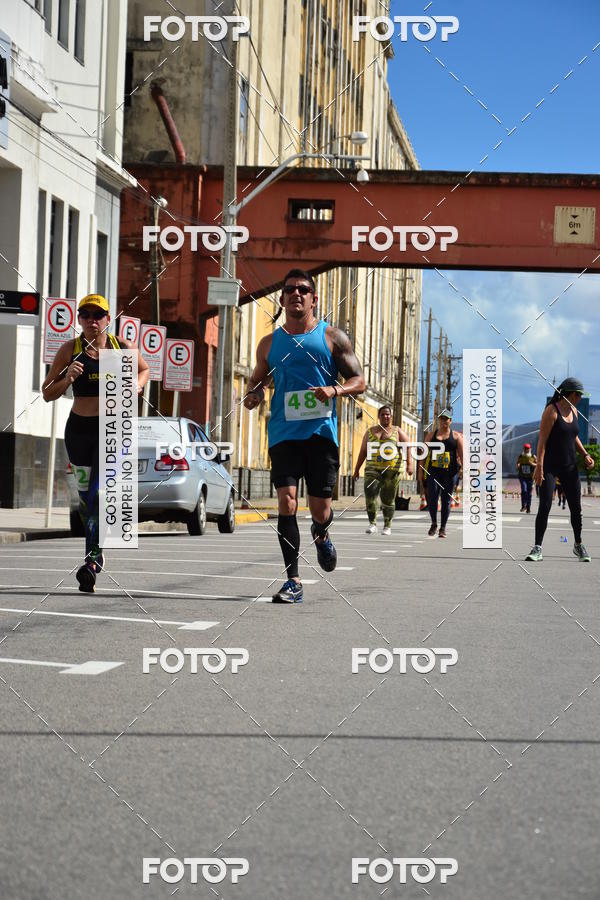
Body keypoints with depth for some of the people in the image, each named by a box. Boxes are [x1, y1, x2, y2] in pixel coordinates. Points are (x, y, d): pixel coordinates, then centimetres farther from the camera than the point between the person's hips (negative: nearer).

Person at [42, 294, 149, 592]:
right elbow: (47, 394, 0)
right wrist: (67, 379, -19)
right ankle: (96, 552, 34)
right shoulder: (70, 350, 0)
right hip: (79, 430, 2)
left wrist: (137, 385, 1)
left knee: (100, 493, -17)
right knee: (86, 497, 11)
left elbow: (144, 369, 23)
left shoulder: (122, 347, 1)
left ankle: (92, 561, -24)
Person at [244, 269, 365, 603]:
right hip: (284, 433, 1)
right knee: (287, 501, -13)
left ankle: (321, 534, 40)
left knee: (320, 508, 1)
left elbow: (359, 380, 5)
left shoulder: (332, 337, 5)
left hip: (322, 430, -1)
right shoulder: (270, 343, 12)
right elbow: (258, 380, 24)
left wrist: (334, 390, -16)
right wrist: (254, 394, 0)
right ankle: (293, 582, -10)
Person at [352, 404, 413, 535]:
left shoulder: (397, 431, 9)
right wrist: (357, 469, 15)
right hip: (373, 469, 1)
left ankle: (387, 526, 16)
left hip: (391, 470, -1)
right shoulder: (370, 431, 16)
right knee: (370, 493, -19)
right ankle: (372, 523, -13)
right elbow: (363, 451, 18)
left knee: (388, 499, 2)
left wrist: (409, 464, -13)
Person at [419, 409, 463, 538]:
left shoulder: (456, 436, 7)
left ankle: (443, 528, 10)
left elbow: (462, 455, 3)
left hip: (450, 471, -1)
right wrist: (421, 470, 4)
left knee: (446, 499, 1)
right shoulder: (431, 435, 12)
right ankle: (434, 524, 12)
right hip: (433, 470, 1)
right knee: (432, 498, -10)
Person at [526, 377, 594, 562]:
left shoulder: (573, 411, 10)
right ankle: (537, 548, -10)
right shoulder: (552, 411, -11)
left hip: (569, 467, 6)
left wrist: (585, 454, 8)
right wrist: (539, 466, -23)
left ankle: (578, 545, 25)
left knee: (576, 507, 8)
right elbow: (542, 440, -16)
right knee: (545, 506, -14)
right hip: (550, 466, -6)